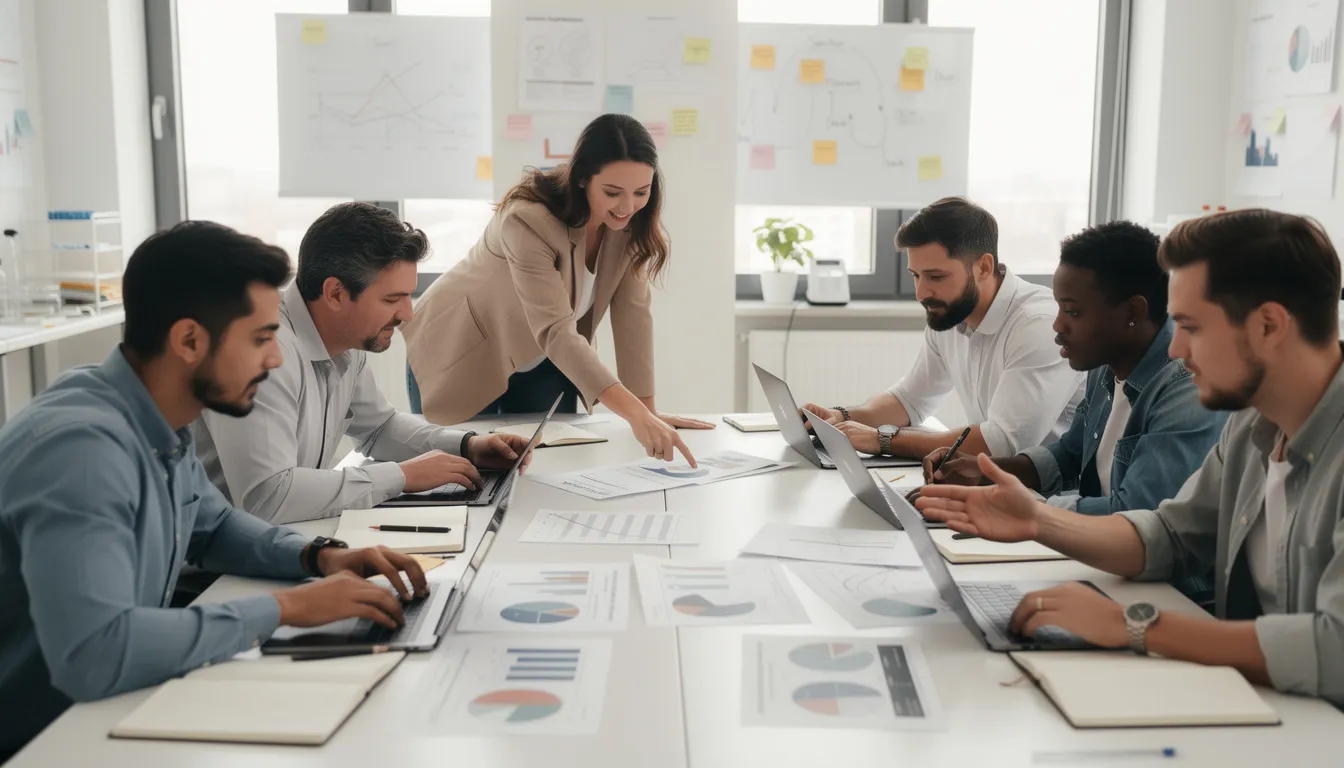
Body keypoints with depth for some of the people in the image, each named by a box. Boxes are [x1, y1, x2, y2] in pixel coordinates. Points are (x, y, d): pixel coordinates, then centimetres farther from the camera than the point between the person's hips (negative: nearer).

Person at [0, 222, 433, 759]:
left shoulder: (158, 423, -2)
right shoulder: (82, 444, -28)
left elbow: (212, 525, 17)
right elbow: (92, 654, -38)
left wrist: (320, 556, -1)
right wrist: (283, 608, -28)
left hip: (117, 713, 8)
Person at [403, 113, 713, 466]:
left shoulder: (632, 221, -16)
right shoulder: (528, 221, -35)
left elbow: (632, 312, -13)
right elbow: (556, 331, -43)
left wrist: (648, 410, -19)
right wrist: (636, 416, -52)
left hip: (543, 362, 5)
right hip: (464, 356, -5)